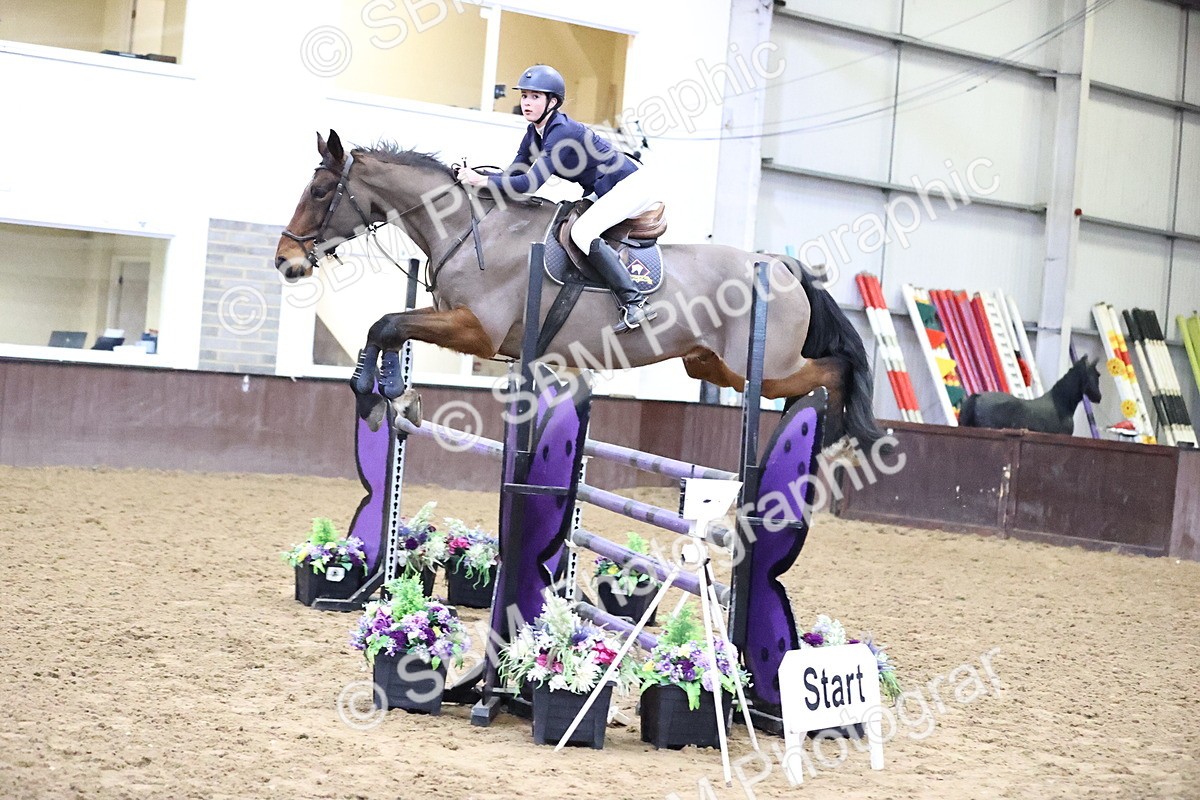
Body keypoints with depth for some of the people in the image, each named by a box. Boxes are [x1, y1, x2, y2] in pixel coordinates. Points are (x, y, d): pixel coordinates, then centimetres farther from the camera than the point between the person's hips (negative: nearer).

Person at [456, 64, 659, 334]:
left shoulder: (561, 132, -25)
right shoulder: (534, 133, 4)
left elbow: (531, 183, -31)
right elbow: (514, 174, 6)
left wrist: (481, 180, -29)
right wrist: (474, 178, -9)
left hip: (631, 186, -11)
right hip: (609, 192, 11)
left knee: (582, 233, -25)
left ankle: (635, 304, -26)